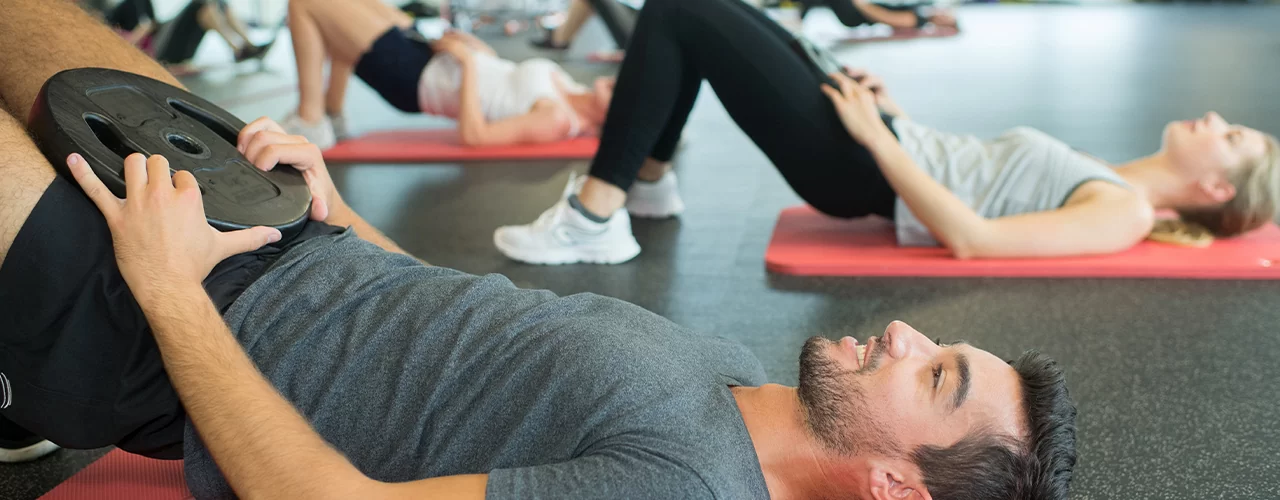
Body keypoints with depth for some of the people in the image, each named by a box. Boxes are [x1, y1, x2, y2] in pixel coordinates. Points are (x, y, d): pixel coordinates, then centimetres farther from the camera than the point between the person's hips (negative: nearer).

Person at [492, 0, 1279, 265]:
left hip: (864, 171, -8)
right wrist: (893, 112, 11)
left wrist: (875, 137, -20)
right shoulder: (1112, 182, 15)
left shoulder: (1123, 214, -12)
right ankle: (647, 181, 19)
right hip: (882, 144, 8)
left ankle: (596, 219, -10)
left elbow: (968, 237, -24)